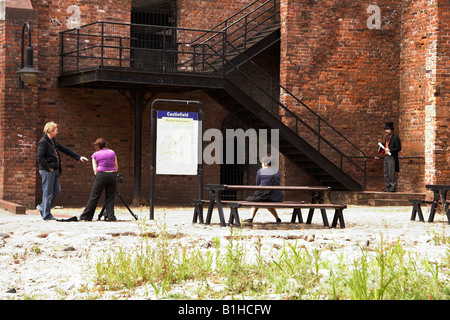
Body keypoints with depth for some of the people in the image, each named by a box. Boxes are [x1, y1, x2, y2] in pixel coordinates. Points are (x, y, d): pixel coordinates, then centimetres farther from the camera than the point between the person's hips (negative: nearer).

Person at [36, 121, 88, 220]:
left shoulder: (53, 141, 17)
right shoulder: (43, 142, -12)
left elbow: (65, 149, 21)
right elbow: (39, 157, -18)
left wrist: (78, 157, 20)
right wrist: (48, 168, -16)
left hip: (55, 171, 9)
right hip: (47, 171, -9)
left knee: (57, 191, 11)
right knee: (48, 193, -3)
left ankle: (42, 207, 24)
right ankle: (46, 215, 4)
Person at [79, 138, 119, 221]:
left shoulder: (95, 155, 8)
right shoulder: (112, 152, 12)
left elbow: (95, 169, 4)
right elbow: (116, 167, 12)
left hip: (101, 175, -1)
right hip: (112, 175, 1)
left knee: (94, 197, 4)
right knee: (110, 197, 9)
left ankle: (85, 216, 9)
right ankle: (110, 216, 1)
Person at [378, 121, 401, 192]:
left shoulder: (396, 138, -6)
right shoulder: (386, 139, 21)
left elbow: (398, 148, -12)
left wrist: (389, 150, -20)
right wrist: (380, 149, 11)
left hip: (392, 158, -9)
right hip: (386, 157, 9)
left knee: (391, 173, -9)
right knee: (386, 173, 8)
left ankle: (393, 188, -7)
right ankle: (388, 187, 13)